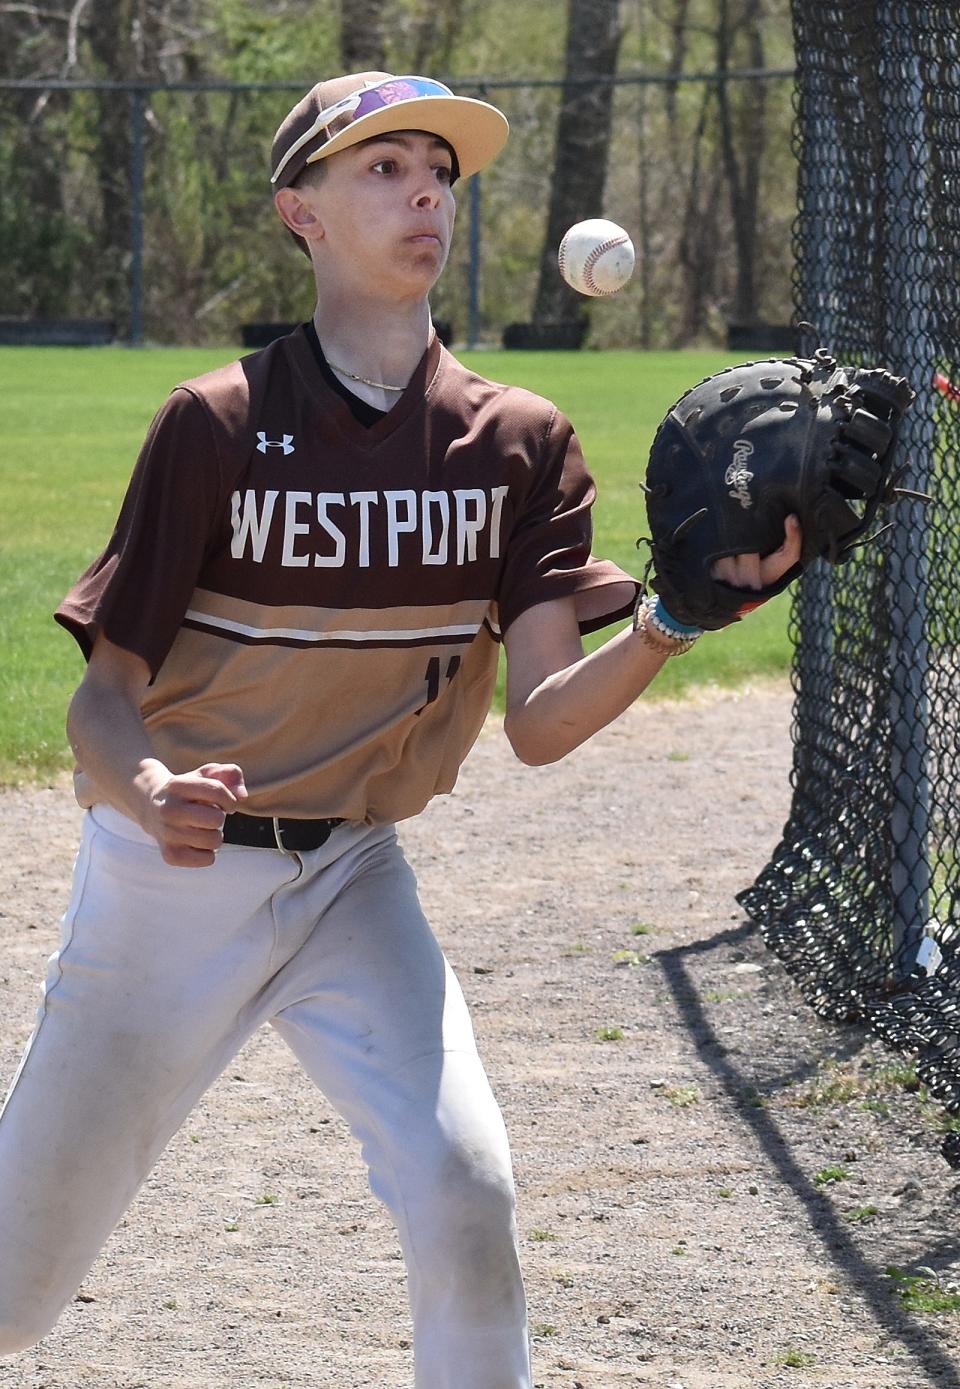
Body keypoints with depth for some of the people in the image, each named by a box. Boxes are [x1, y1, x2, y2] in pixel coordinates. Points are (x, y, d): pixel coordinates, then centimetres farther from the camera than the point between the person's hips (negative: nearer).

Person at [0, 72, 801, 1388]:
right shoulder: (220, 423, -13)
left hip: (352, 883, 2)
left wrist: (670, 624, -31)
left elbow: (542, 719, -12)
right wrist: (147, 789, -37)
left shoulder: (519, 442, -4)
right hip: (173, 881, -2)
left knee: (464, 1194, -20)